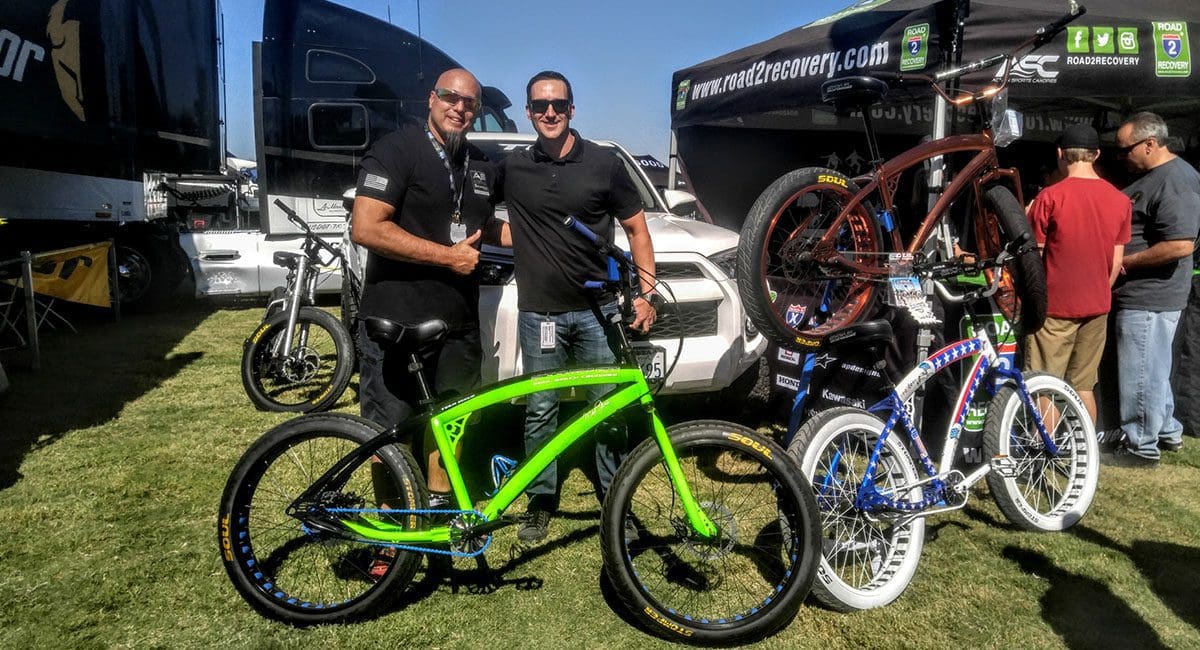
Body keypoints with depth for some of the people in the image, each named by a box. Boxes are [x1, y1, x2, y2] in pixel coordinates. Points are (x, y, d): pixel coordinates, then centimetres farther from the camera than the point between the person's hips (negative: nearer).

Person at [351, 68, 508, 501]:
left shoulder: (479, 165, 12)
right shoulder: (397, 150, -10)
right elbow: (366, 228, -21)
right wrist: (447, 255, -19)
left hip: (458, 319, 7)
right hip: (397, 321, -7)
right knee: (391, 429, 4)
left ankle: (440, 500, 36)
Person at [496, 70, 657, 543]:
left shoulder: (604, 164, 0)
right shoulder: (511, 169, 4)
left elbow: (637, 230, 5)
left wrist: (645, 293, -2)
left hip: (597, 310, -1)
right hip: (539, 313, 1)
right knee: (540, 411, 8)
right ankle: (541, 501, 22)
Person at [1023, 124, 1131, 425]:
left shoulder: (1050, 197, -13)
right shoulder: (1120, 200, 3)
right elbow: (1116, 261, 7)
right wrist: (1099, 295, 19)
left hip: (1055, 306, -5)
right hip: (1097, 307, 5)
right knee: (1084, 386, 14)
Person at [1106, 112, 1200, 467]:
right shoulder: (1154, 175, 12)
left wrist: (1127, 261, -19)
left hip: (1148, 297, -10)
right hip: (1145, 293, 10)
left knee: (1140, 373, -1)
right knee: (1153, 369, 21)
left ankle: (1141, 447, 11)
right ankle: (1166, 431, 36)